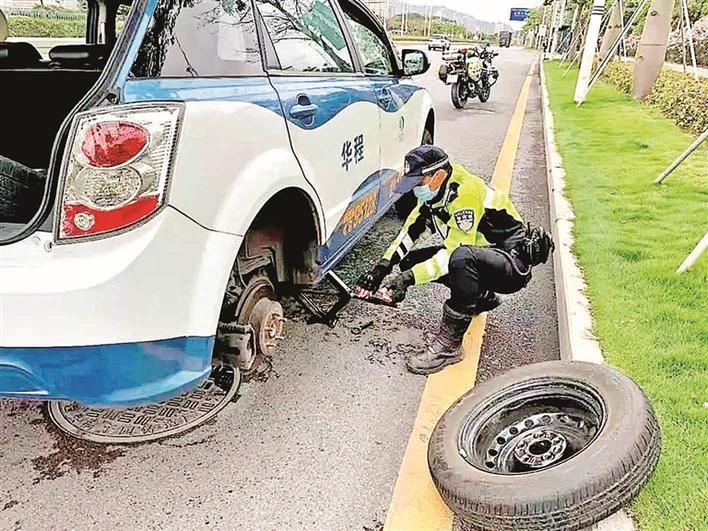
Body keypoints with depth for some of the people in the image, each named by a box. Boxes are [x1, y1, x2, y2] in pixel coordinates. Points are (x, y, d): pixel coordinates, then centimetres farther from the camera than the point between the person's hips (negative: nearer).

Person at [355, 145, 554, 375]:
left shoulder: (466, 192, -27)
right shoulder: (433, 192, 0)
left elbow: (454, 252, -32)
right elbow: (408, 232, 0)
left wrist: (409, 278, -36)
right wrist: (383, 266, -13)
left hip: (514, 264, -9)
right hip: (483, 255, 9)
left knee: (462, 258, -40)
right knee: (411, 260, -1)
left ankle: (449, 344, -26)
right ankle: (483, 298, 13)